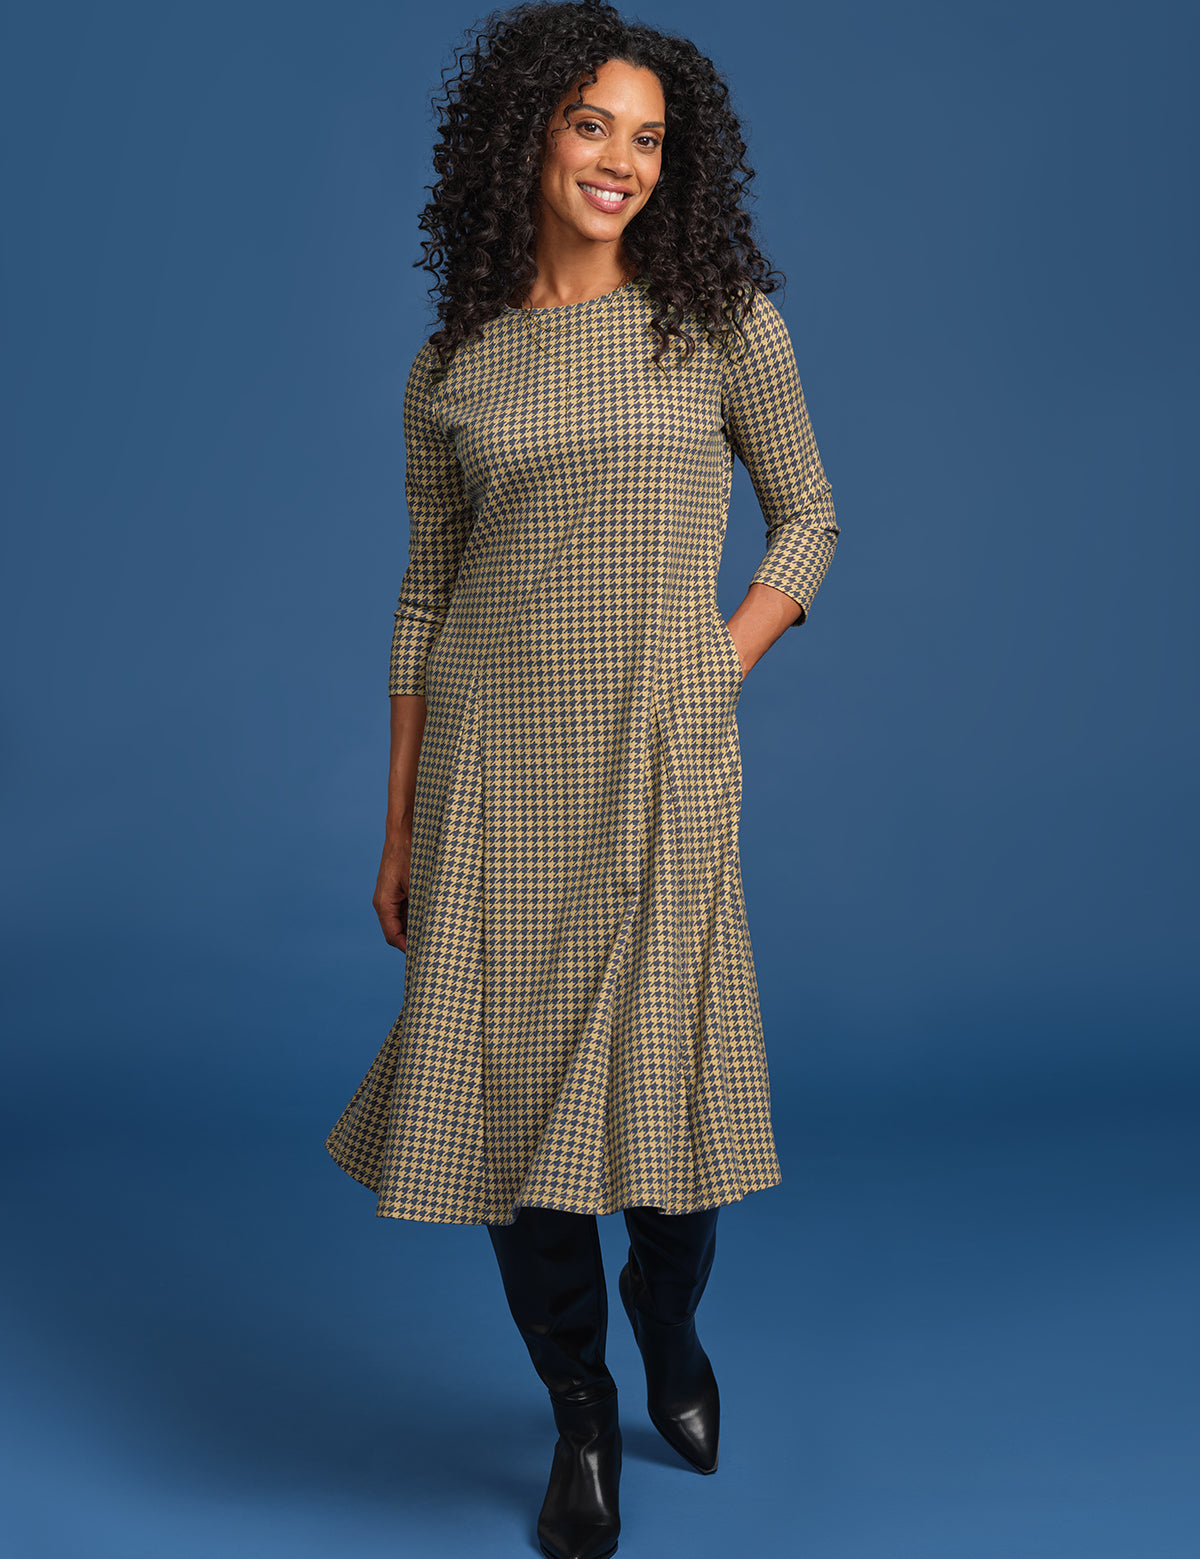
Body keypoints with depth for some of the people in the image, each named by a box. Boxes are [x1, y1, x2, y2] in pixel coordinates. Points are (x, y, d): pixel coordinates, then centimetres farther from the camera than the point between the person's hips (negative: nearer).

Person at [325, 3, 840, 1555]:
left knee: (665, 1069, 2)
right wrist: (399, 827, 8)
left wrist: (723, 664, -5)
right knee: (515, 1076, 3)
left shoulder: (724, 321, 3)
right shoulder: (453, 367, 7)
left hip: (662, 752, -1)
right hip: (492, 754, 1)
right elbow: (426, 591, 9)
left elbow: (807, 518, 11)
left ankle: (668, 1321, 37)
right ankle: (579, 1415, 24)